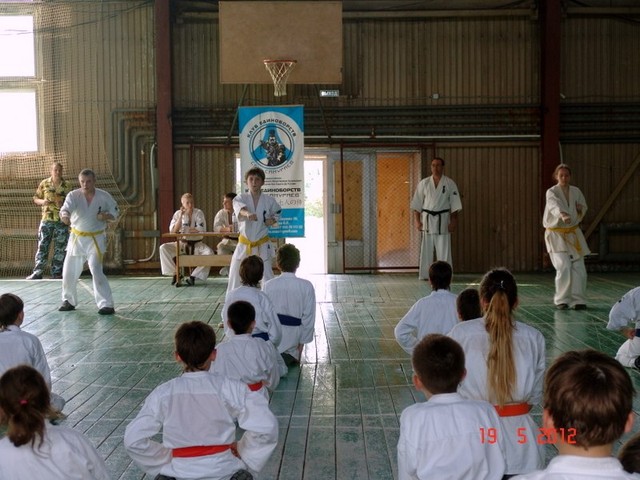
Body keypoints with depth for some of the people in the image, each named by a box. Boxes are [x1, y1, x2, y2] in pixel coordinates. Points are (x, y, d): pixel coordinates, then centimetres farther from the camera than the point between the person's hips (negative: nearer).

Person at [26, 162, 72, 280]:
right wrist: (42, 201, -12)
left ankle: (56, 272, 13)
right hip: (47, 219, 0)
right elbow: (35, 198, 9)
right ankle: (38, 272, 2)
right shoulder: (44, 183, 2)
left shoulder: (67, 186, 2)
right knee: (42, 246, -1)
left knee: (60, 248, 4)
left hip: (62, 221, 0)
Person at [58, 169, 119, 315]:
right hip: (77, 238, 3)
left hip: (96, 239, -3)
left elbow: (115, 215, 3)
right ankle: (69, 301, 32)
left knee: (96, 271, -18)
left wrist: (106, 216, -19)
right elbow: (65, 209, -28)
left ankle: (106, 305, -13)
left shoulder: (104, 197, -8)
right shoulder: (73, 195, -10)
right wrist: (64, 216, -52)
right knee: (69, 272, 9)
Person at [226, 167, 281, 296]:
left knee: (267, 276, 2)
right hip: (244, 245, 0)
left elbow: (278, 212, 18)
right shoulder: (241, 198, -6)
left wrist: (273, 220, -4)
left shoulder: (269, 200, -3)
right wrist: (248, 214, -54)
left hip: (262, 245, 0)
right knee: (235, 276, 5)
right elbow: (239, 208, -31)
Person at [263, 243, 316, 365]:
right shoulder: (306, 286, -10)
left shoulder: (268, 286, -8)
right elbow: (308, 317, -5)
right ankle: (289, 358, -9)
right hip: (293, 337, -2)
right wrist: (301, 344, 5)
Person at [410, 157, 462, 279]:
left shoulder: (450, 183, 0)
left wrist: (453, 221, -4)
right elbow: (417, 204, 4)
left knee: (444, 249, -1)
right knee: (426, 249, 5)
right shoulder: (424, 183, 3)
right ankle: (425, 275, 12)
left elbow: (455, 205, 0)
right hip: (427, 219, 1)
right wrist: (417, 221, -1)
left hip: (443, 219, -1)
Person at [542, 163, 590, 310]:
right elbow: (555, 206, -32)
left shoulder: (576, 192, 6)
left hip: (573, 234, 5)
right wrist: (563, 215, -52)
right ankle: (562, 300, -2)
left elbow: (583, 210, 19)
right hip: (556, 235, -5)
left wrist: (580, 210, -6)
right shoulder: (551, 192, -10)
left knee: (579, 268, 0)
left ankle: (577, 299, 11)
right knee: (564, 267, -16)